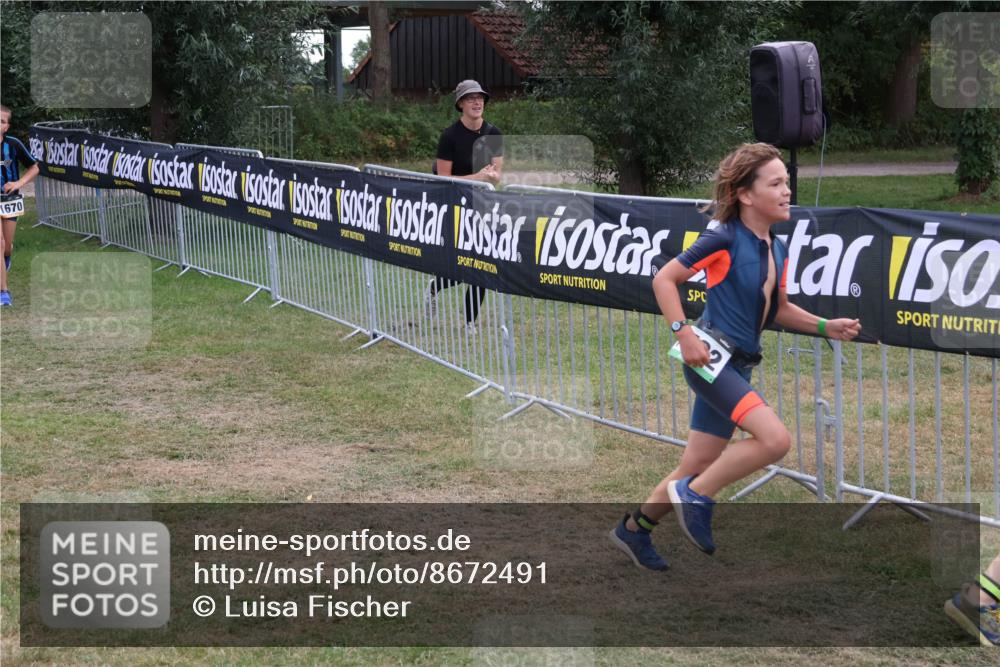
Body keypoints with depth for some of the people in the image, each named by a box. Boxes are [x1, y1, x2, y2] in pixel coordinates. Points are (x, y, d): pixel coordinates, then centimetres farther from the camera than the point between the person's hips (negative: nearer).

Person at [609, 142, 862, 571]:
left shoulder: (777, 250, 10)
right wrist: (684, 334, -19)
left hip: (737, 367, 8)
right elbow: (664, 279, -11)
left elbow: (780, 310, 24)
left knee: (696, 470, 12)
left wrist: (826, 327, 11)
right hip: (711, 358, -8)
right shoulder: (726, 239, -13)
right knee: (775, 439, -22)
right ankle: (695, 497, -6)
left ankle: (634, 530, 29)